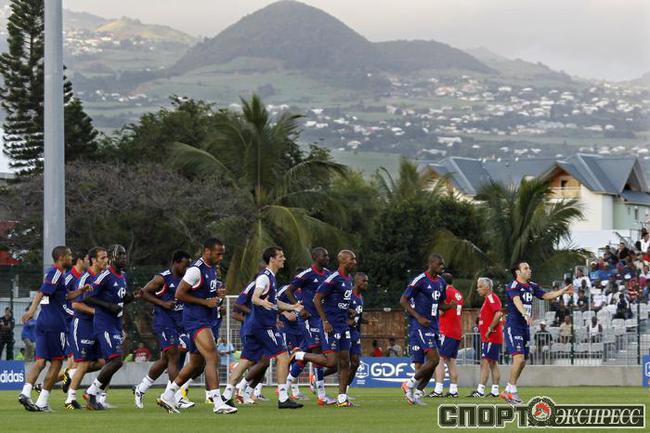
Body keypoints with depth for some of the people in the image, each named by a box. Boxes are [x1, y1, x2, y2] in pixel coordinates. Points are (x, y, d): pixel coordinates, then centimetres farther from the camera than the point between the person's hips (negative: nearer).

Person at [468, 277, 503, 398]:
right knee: (493, 363, 11)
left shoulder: (491, 298, -12)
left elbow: (498, 314, -25)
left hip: (490, 337, -11)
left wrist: (490, 329, -20)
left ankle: (480, 390, -17)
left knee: (485, 362, -13)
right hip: (492, 337, 11)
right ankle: (495, 391, 13)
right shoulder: (488, 299, 19)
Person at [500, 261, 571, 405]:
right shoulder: (513, 287, -13)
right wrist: (525, 314, -50)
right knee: (519, 358, -19)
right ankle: (512, 390, -9)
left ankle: (507, 391, 18)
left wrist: (565, 290, 11)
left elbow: (546, 296, 21)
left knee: (522, 362, 9)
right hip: (513, 327, -9)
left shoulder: (531, 286, 13)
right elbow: (517, 301, -31)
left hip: (525, 328, 9)